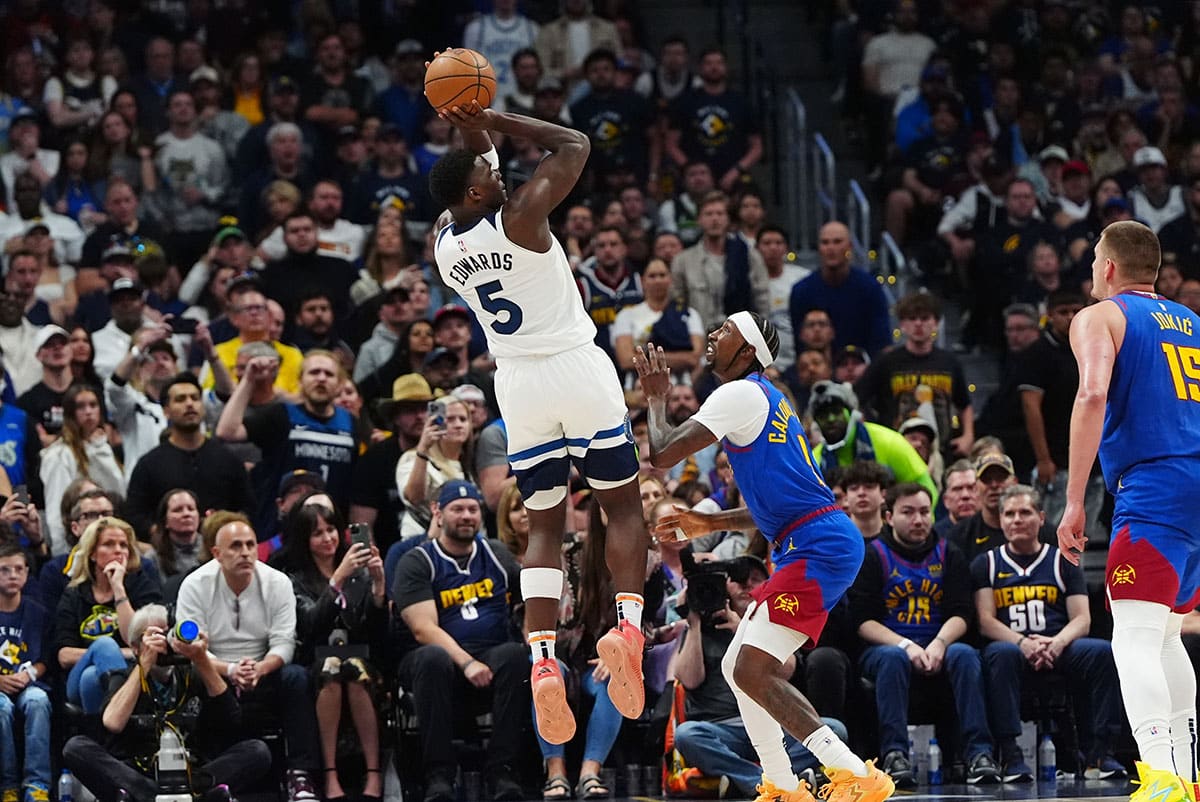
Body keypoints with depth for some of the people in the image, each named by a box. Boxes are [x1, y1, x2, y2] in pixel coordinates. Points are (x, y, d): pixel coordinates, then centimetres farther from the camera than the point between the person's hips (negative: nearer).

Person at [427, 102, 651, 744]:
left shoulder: (444, 246, 3)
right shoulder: (518, 217, -15)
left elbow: (477, 190, 26)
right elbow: (575, 145, -3)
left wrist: (472, 136, 15)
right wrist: (491, 120, -2)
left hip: (517, 382, 5)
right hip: (577, 371, -5)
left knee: (544, 527, 9)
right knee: (622, 506, 8)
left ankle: (543, 664, -7)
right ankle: (628, 626, -13)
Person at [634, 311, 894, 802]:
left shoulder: (740, 394, -8)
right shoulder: (762, 398, 24)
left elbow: (662, 454, -14)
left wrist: (656, 398, 4)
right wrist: (708, 523, 30)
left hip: (818, 548, -10)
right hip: (806, 548, 10)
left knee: (753, 671, -17)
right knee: (736, 668, 15)